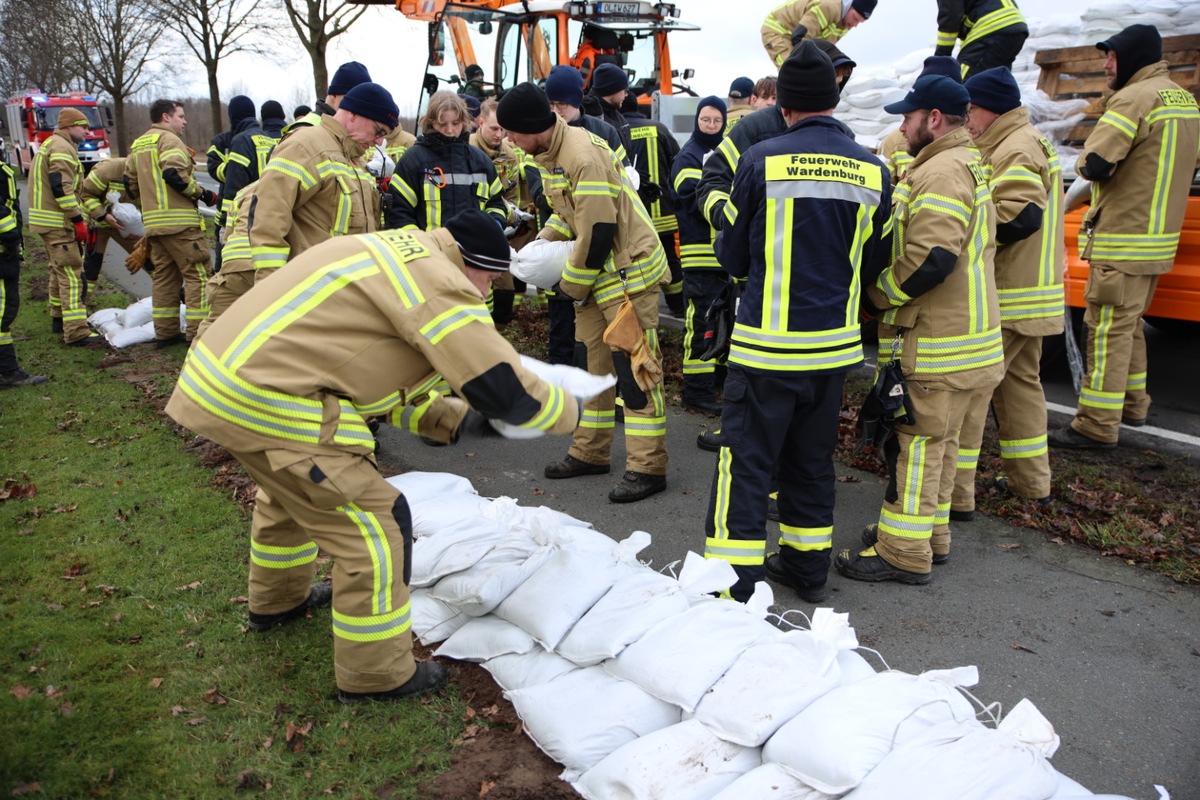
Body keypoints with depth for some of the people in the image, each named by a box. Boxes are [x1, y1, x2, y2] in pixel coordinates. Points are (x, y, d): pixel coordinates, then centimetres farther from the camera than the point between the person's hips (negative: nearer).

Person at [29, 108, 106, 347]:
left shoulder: (50, 145, 22)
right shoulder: (62, 148, -12)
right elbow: (61, 186, -22)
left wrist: (74, 218, 23)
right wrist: (78, 220, -22)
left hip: (47, 220, 11)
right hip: (58, 222, -11)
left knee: (60, 270, 21)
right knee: (71, 274, -14)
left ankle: (59, 318, 33)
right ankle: (77, 332, -18)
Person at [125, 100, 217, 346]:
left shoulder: (138, 145, 21)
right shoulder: (169, 139, -7)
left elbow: (130, 182, 22)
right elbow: (175, 175, -21)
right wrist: (203, 194, -10)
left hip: (153, 222, 9)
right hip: (180, 221, -9)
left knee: (164, 275, 13)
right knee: (198, 273, -6)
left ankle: (165, 332, 16)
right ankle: (198, 332, -9)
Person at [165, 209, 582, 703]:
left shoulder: (396, 254, 17)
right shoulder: (440, 285, -14)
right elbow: (505, 389, -15)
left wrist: (452, 418, 16)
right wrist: (572, 411, 4)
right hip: (261, 400, -11)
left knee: (290, 491, 34)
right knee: (375, 525, -2)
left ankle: (277, 601, 58)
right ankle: (375, 675, 14)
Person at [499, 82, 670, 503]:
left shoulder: (584, 157, -24)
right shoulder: (548, 154, 7)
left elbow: (599, 231, -25)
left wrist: (572, 284, -14)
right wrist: (542, 241, 6)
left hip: (628, 268, -10)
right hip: (595, 271, 10)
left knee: (634, 366, -7)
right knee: (594, 361, 14)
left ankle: (647, 467, 0)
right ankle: (591, 452, 26)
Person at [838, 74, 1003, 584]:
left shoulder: (942, 171, -17)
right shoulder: (969, 165, 19)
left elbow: (930, 258, -27)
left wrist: (875, 294, -14)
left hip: (936, 346, -11)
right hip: (969, 337, 11)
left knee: (915, 445, -3)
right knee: (935, 443, 18)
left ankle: (904, 552, 6)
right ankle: (930, 535, 30)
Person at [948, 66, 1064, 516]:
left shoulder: (1016, 149, -14)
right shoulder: (1033, 143, 19)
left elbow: (1019, 216, -27)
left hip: (1004, 300, -11)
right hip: (1031, 294, 11)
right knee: (1020, 382, 18)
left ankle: (954, 493, -5)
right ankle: (1031, 482, 28)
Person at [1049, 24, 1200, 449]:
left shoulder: (1135, 98, -15)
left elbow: (1092, 163, -22)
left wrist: (1089, 163, -1)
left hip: (1123, 242, -9)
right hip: (1158, 238, 9)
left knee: (1108, 329, -7)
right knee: (1129, 325, 20)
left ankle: (1097, 425, -4)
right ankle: (1132, 404, 31)